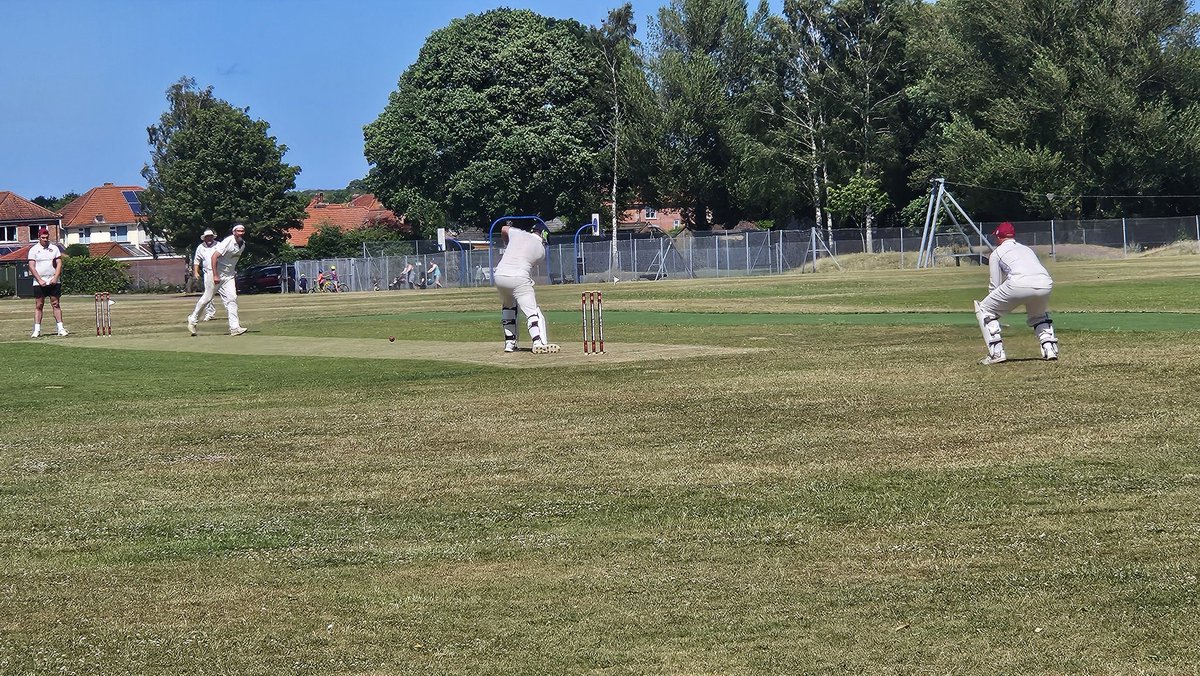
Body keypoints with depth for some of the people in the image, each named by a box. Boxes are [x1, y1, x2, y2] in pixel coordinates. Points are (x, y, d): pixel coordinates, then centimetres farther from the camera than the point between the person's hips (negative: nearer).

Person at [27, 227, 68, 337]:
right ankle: (37, 330, -1)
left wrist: (56, 278, -9)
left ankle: (60, 328, 1)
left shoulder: (54, 248, 8)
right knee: (38, 305, -1)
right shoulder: (33, 249, 2)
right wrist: (40, 280, -13)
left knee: (56, 304, 2)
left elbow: (59, 264, 4)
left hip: (54, 282, 2)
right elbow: (31, 267, -4)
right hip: (39, 283, -1)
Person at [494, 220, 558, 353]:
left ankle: (509, 342, 21)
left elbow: (503, 229, 36)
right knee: (532, 311, -8)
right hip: (519, 278, -5)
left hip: (499, 276, 5)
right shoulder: (541, 250, 8)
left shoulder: (518, 233, 15)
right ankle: (538, 342, -27)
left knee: (508, 306, 25)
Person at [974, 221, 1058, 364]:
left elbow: (994, 286, 20)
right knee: (1038, 315, 37)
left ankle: (996, 353, 3)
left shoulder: (997, 253, 23)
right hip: (1045, 284, 5)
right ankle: (1050, 348, 17)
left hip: (1019, 284, -5)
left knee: (984, 310, 14)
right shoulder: (1027, 249, 38)